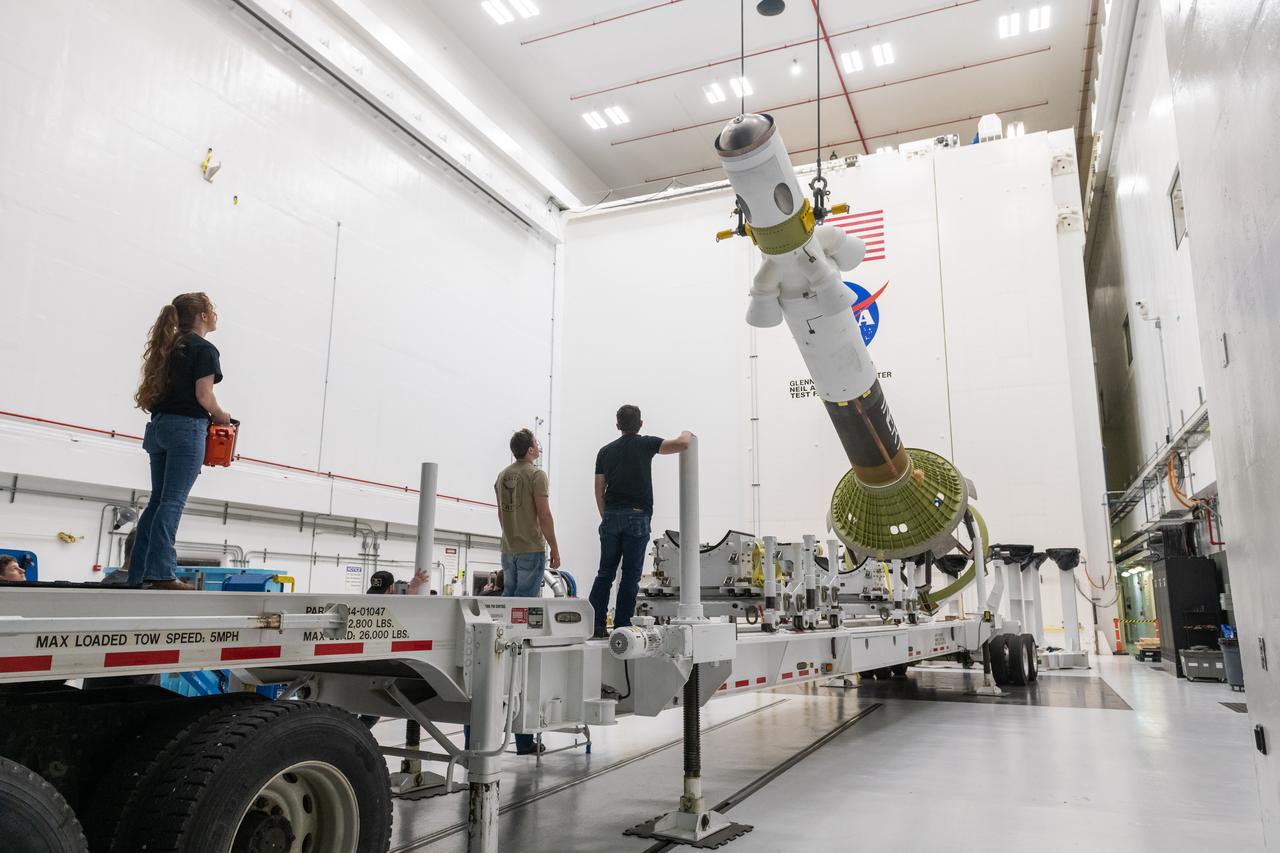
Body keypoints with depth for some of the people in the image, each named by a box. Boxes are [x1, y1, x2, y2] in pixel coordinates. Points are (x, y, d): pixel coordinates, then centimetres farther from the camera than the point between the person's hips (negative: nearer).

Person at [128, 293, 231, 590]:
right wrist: (222, 417, 3)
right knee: (173, 501, -10)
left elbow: (169, 389, 15)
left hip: (159, 425, 8)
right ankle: (161, 574, -13)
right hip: (187, 428, -8)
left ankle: (137, 576, 10)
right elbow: (203, 396, -13)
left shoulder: (169, 347, 19)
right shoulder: (204, 349, -6)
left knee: (158, 500, 10)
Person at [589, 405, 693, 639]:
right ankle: (621, 627, 2)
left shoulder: (605, 451, 12)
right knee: (631, 575, 1)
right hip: (637, 517, -4)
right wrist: (687, 434, 13)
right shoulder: (646, 444, 0)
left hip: (611, 516, 4)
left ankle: (595, 624, 8)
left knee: (605, 573, 10)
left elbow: (599, 491, 10)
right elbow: (682, 444, -10)